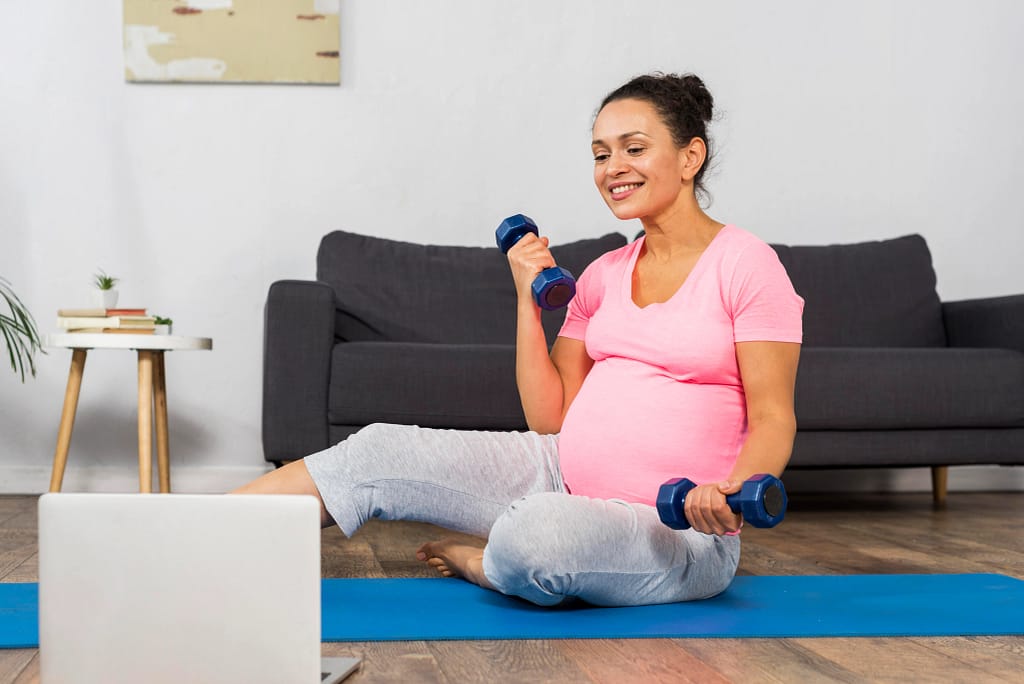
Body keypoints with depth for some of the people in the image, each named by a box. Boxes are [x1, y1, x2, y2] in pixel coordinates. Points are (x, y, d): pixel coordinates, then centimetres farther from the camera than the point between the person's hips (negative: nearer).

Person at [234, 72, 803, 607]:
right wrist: (529, 301, 2)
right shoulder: (602, 276, 12)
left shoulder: (746, 264, -6)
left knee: (535, 534, -36)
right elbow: (550, 418, 8)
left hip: (677, 528, -6)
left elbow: (773, 419, -8)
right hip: (564, 471, 6)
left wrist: (733, 490, -29)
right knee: (383, 451, -9)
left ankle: (476, 562, 0)